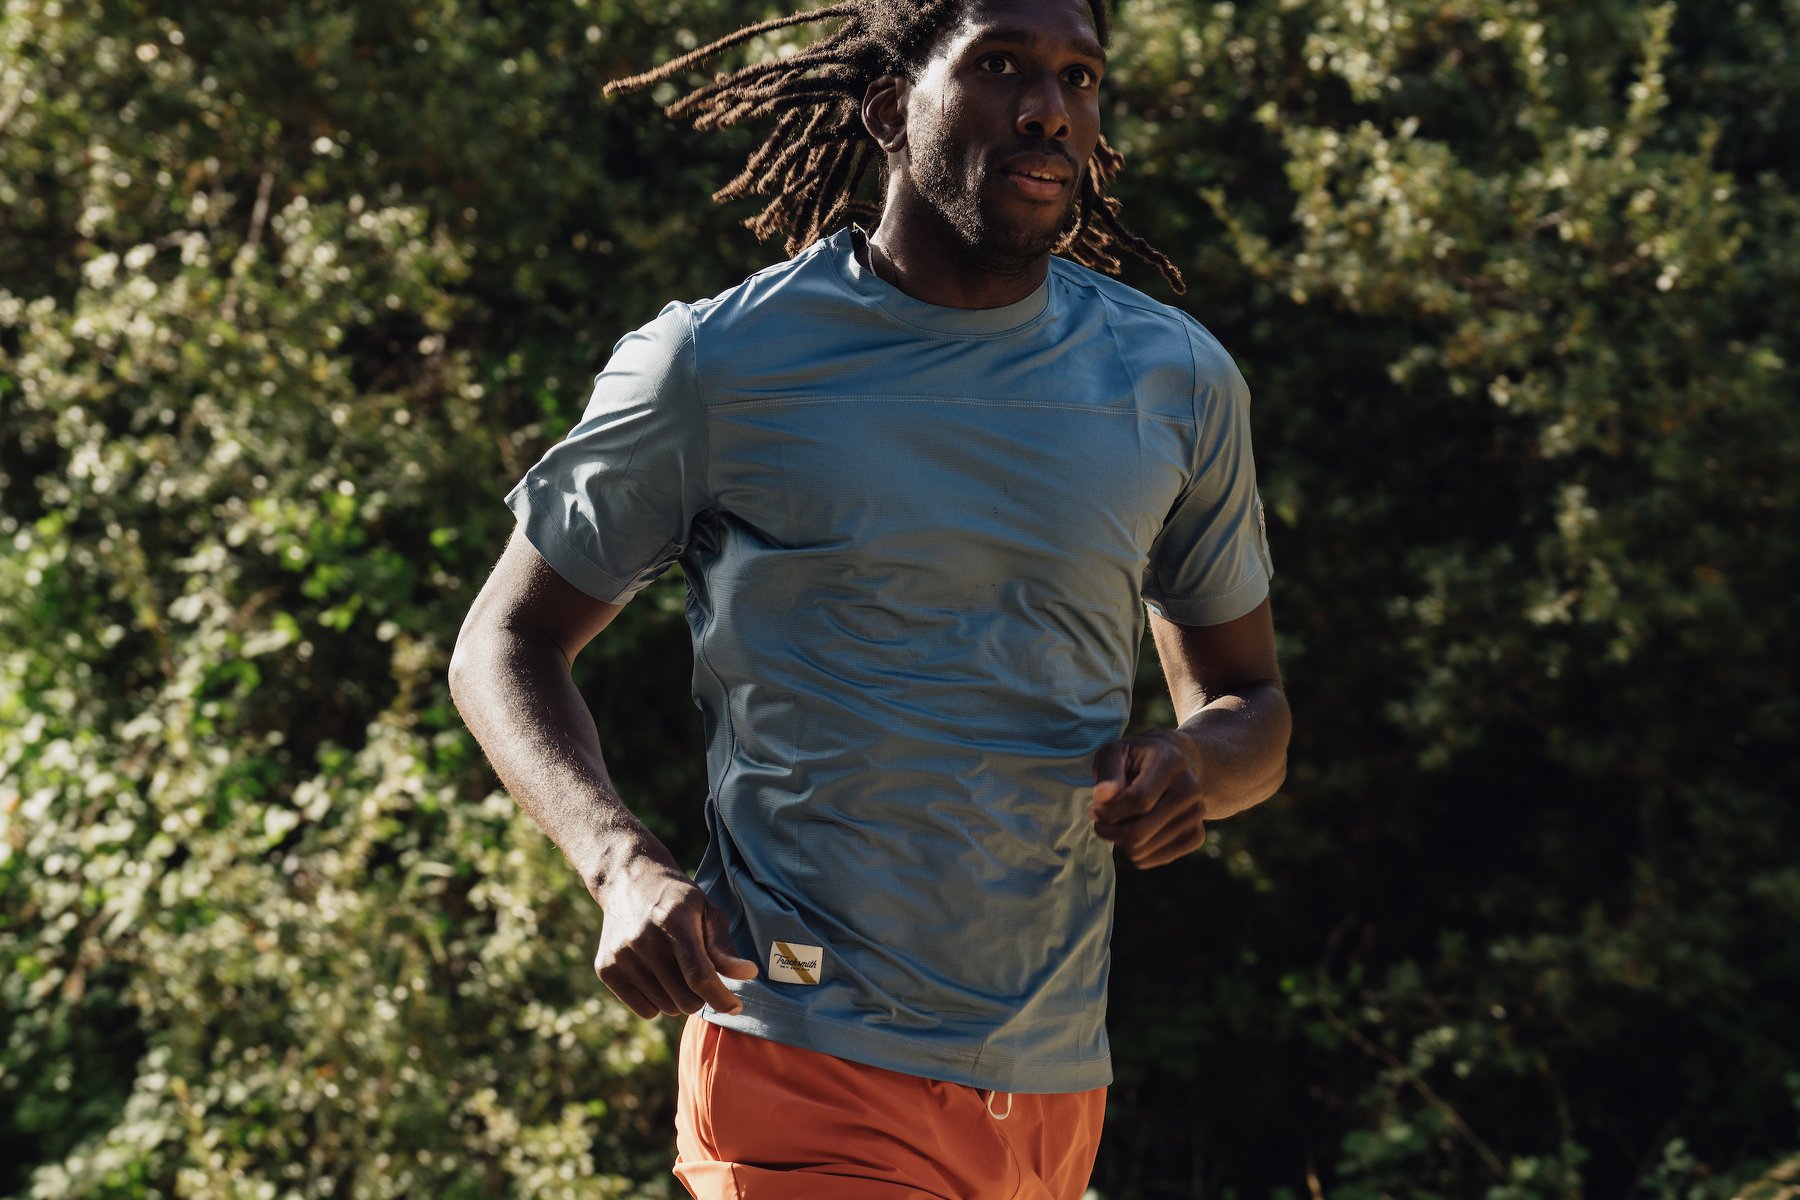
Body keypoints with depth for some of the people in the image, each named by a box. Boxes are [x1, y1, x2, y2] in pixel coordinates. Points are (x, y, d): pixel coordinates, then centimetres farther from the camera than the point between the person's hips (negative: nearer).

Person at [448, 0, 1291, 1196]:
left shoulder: (1177, 381, 8)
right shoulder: (719, 365, -3)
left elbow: (1249, 702, 18)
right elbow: (508, 644, 4)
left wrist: (1194, 764, -8)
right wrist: (624, 865, -15)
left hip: (1055, 1093, 5)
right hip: (810, 1072, -5)